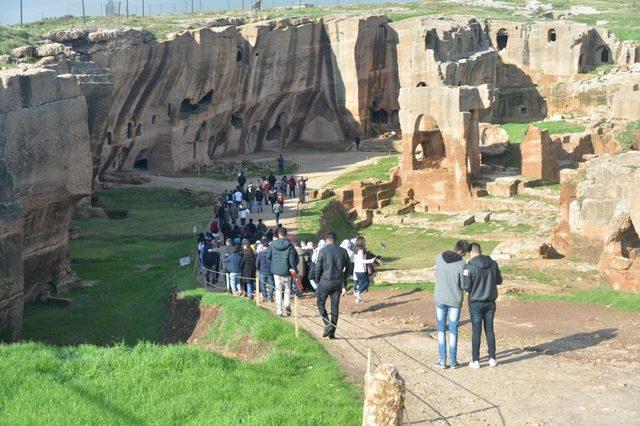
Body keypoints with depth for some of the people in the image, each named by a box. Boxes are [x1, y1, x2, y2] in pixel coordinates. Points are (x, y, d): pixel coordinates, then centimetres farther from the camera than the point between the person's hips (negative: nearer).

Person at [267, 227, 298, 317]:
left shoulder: (272, 245, -4)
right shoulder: (289, 245, -10)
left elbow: (268, 257, 5)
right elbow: (293, 259, -10)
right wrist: (295, 269, 1)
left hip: (276, 271, 1)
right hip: (287, 271, -1)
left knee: (278, 291, 9)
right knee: (287, 289, 14)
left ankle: (279, 310, 7)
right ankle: (287, 304, -7)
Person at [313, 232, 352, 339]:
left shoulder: (323, 251, -9)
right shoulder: (343, 251, 3)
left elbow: (317, 268, -7)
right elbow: (349, 268, 7)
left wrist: (317, 280, 7)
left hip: (325, 282, -4)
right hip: (338, 283, 4)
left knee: (321, 303, 11)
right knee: (335, 307, 9)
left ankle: (328, 324, -9)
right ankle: (332, 332, 10)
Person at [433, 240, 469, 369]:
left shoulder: (438, 258, -6)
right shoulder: (462, 265, -16)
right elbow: (465, 286, -9)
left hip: (440, 300, 2)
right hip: (455, 301, -2)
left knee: (441, 330, 11)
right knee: (453, 331, 8)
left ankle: (442, 360, 10)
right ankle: (453, 361, 13)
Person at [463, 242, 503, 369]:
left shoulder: (469, 267, -17)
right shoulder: (493, 264, -3)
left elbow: (466, 287, -16)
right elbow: (499, 281, 7)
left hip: (476, 303, -4)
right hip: (490, 302, 4)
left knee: (476, 331, 4)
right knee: (489, 330, 13)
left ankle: (475, 360, 8)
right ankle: (492, 358, 16)